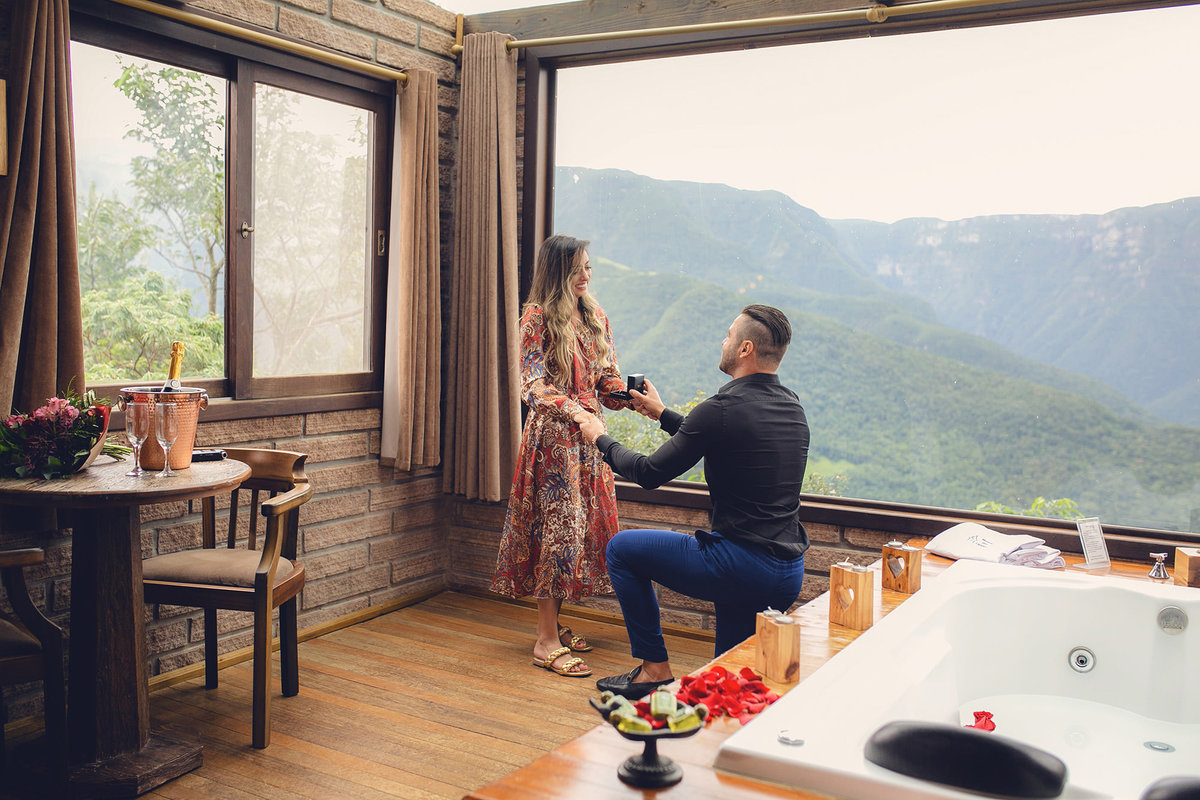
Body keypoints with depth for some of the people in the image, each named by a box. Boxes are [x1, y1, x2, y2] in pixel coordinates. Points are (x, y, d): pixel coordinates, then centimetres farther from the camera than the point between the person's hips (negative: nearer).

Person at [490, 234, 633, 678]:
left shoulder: (596, 317, 12)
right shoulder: (537, 318, -8)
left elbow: (607, 377, 11)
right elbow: (534, 385, -16)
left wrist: (632, 396, -11)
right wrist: (576, 413, -30)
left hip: (589, 434, 7)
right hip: (552, 436, -7)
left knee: (585, 524, 8)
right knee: (560, 525, -8)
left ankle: (553, 623, 21)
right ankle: (546, 642, -1)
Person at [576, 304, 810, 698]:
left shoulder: (722, 409, -16)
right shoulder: (793, 407, 9)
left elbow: (649, 473, -6)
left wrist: (601, 438, 12)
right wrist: (663, 414, 33)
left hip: (742, 568, -8)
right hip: (790, 575, 8)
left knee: (623, 548, 12)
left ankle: (655, 668, 15)